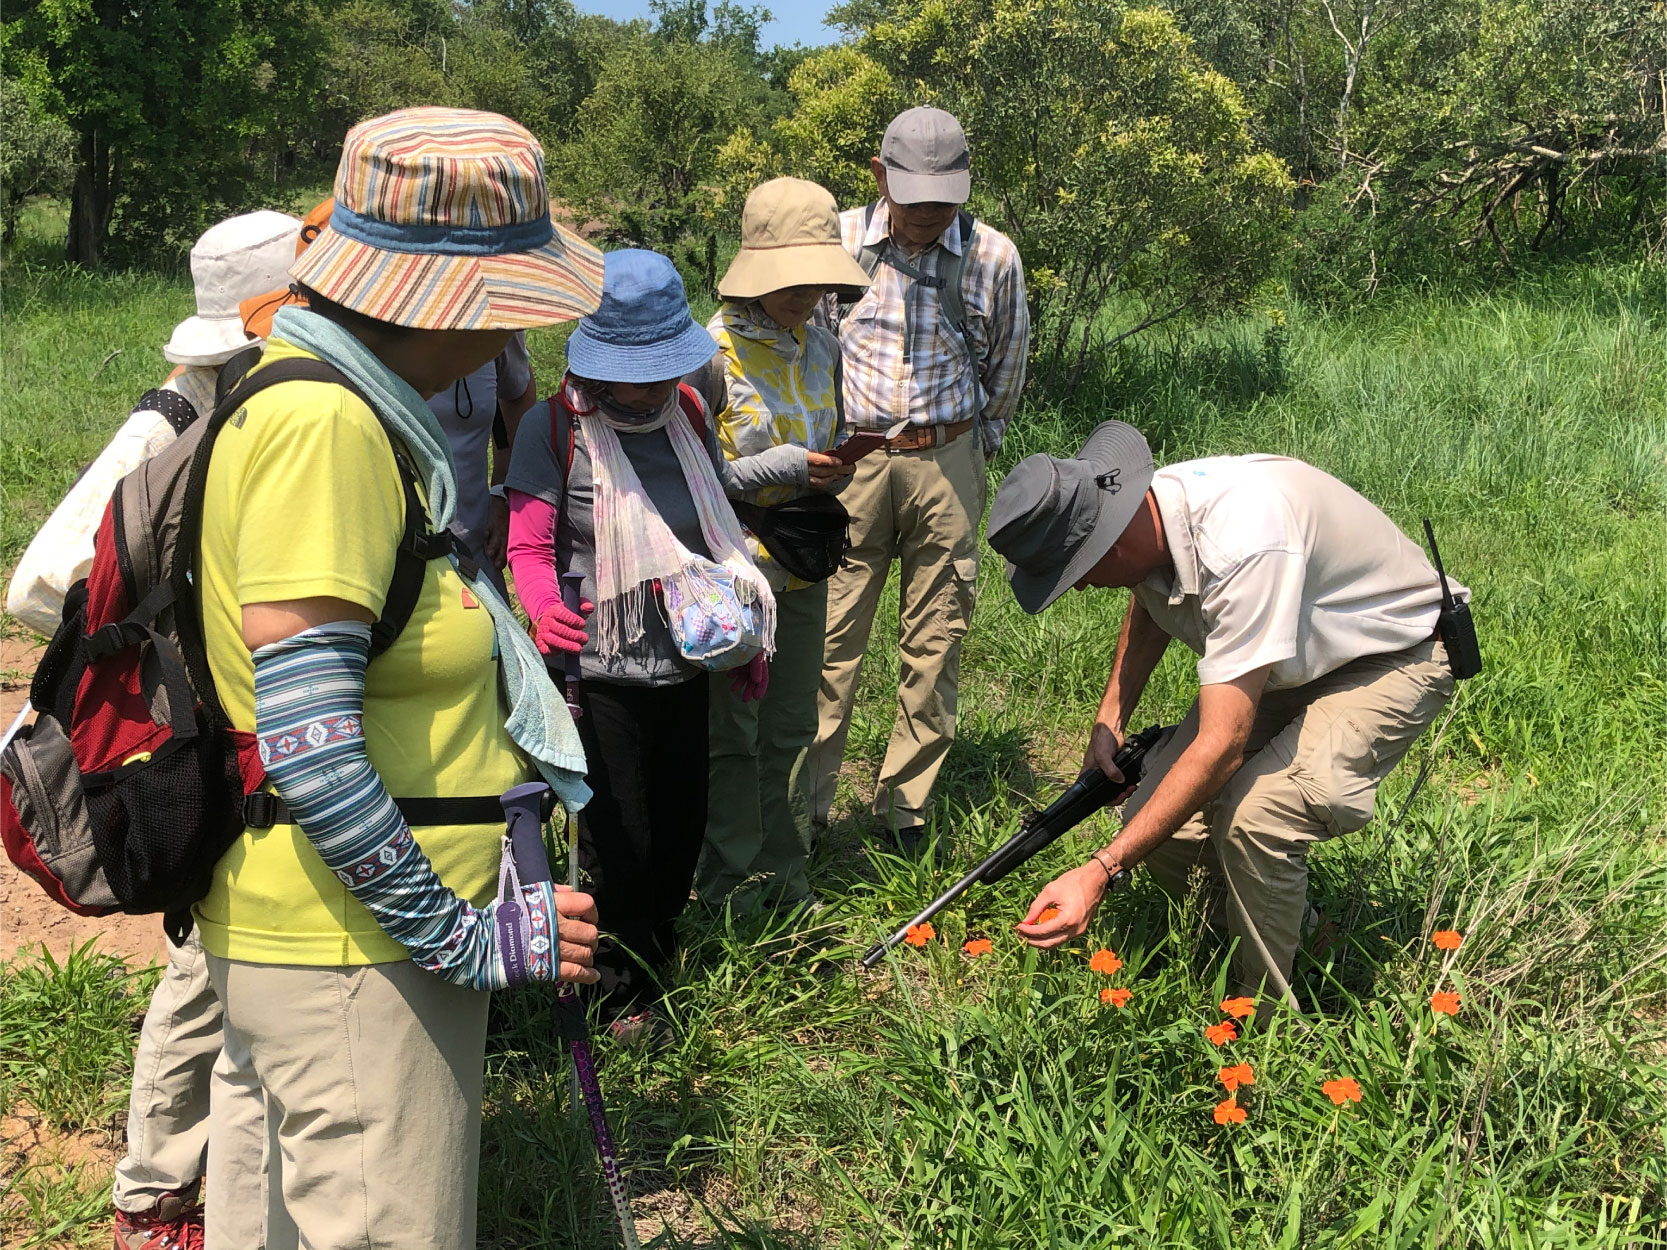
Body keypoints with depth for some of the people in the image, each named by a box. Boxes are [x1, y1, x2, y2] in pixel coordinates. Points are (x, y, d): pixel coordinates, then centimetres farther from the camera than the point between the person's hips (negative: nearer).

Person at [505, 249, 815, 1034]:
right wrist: (546, 610, -34)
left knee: (683, 825, 17)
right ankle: (624, 991, 23)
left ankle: (661, 952, 41)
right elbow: (528, 546, -16)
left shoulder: (688, 412, 6)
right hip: (603, 673, -6)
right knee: (620, 838, 2)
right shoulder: (555, 432, -12)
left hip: (685, 663, 6)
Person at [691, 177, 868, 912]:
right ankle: (730, 879, 19)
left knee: (792, 726, 14)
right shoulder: (712, 350, -13)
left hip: (802, 568, 6)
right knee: (731, 733, 4)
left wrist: (834, 471, -3)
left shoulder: (822, 348, 7)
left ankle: (784, 870, 27)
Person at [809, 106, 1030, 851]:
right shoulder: (840, 240, -2)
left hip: (946, 463, 1)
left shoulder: (993, 258, -2)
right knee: (829, 636, -1)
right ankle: (804, 806, 10)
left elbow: (1006, 368, 13)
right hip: (852, 456, 0)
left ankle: (907, 808, 17)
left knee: (934, 643, 5)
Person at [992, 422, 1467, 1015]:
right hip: (1286, 665, 8)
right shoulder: (1145, 515, -15)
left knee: (1250, 820, -30)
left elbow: (1222, 745, -39)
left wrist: (1100, 871, -40)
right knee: (1156, 821, -8)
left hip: (1397, 657, -8)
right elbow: (1147, 608, 13)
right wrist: (1110, 721, 1)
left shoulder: (1240, 543, -40)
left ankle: (1267, 1022, -6)